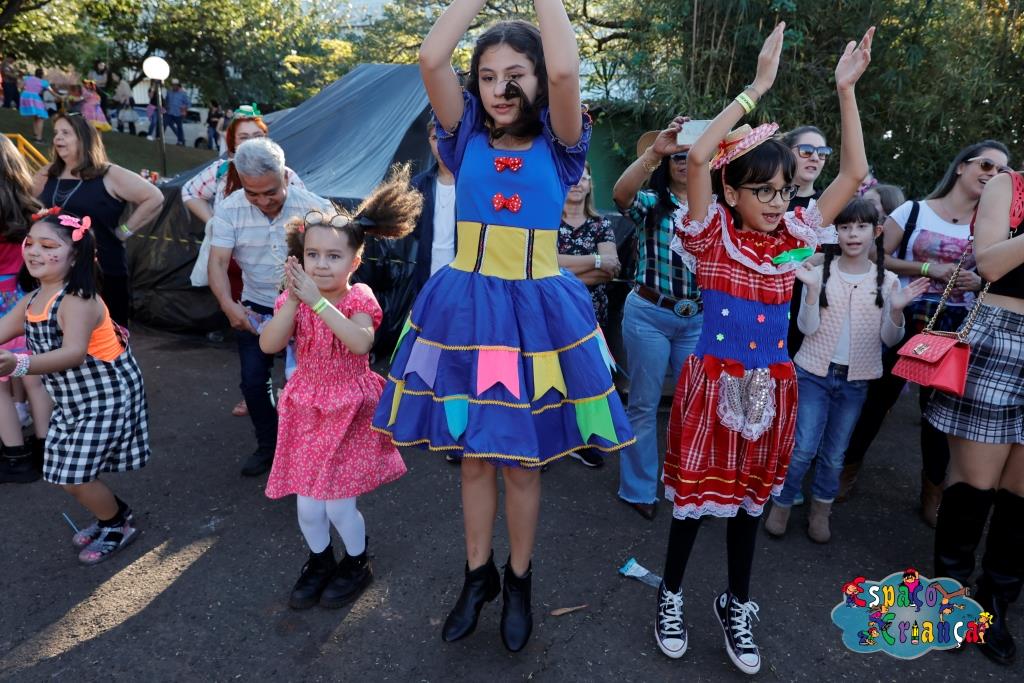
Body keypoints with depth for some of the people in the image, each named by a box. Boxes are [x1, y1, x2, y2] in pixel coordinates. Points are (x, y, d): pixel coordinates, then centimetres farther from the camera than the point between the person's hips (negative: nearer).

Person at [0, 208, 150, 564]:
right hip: (71, 399, 9)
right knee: (65, 473, 14)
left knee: (74, 475, -3)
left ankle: (120, 526, 22)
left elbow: (74, 353, -40)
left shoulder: (77, 300, -26)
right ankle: (111, 517, 37)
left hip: (106, 396, -9)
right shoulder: (32, 301, 3)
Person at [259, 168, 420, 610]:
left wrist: (317, 300, -36)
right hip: (306, 409, 4)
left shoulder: (359, 298, -13)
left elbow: (361, 343, -32)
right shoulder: (293, 299, -3)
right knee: (308, 506, 9)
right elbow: (269, 345, -17)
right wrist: (293, 299, -26)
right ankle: (320, 561, 39)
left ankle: (357, 563, 31)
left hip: (349, 411, -3)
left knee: (338, 504, 1)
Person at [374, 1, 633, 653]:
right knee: (473, 453, 13)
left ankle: (519, 580, 32)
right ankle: (478, 575, 34)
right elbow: (431, 57, -10)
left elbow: (565, 70, -21)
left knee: (522, 460, 9)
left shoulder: (557, 146, -2)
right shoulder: (468, 139, 4)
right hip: (465, 309, 3)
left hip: (534, 313, -2)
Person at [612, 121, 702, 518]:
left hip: (699, 318, 4)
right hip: (649, 314, -3)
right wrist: (654, 149, -35)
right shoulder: (650, 202, -2)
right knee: (644, 404, 6)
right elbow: (620, 194, -25)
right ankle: (638, 489, 21)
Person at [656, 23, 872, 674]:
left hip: (772, 388, 4)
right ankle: (672, 594, 30)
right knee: (696, 492, 7)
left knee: (750, 498, 16)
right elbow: (698, 157, -23)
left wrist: (847, 88, -4)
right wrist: (758, 87, -21)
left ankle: (736, 604, 35)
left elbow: (853, 173, 0)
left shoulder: (795, 236, 3)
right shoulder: (713, 235, -8)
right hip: (714, 381, -4)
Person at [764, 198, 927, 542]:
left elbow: (889, 339, 1)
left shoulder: (887, 280, 0)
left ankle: (820, 512, 30)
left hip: (856, 380, 2)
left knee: (834, 454, 12)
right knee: (803, 449, -3)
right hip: (814, 372, -2)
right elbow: (808, 328, -10)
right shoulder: (820, 272, -5)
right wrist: (812, 290, -22)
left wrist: (896, 309, -17)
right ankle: (781, 505, 17)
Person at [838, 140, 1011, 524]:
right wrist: (929, 268, -15)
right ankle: (848, 469, 25)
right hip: (906, 319, -2)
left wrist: (979, 282, -11)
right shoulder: (914, 211, -1)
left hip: (955, 329, 2)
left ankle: (933, 493, 22)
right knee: (879, 395, 6)